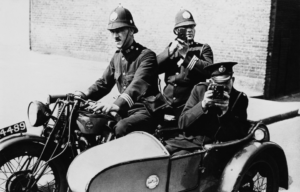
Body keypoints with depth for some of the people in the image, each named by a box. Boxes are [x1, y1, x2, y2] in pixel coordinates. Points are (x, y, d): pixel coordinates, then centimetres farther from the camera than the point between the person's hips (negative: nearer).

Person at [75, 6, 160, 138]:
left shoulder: (146, 55, -13)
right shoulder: (117, 57, 14)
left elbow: (137, 85, -29)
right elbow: (104, 82, 14)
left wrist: (117, 105, -46)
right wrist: (84, 95, -7)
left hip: (145, 112, -7)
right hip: (125, 111, 7)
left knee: (122, 127, -34)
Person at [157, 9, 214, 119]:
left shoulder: (203, 48, 7)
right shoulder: (171, 47, 16)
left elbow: (209, 70, -11)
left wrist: (186, 55, -14)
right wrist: (170, 51, -10)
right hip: (167, 104, 3)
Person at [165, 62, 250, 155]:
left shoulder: (239, 98, 1)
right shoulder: (199, 89, 3)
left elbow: (242, 134, -5)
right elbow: (182, 123, -2)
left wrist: (226, 112, -19)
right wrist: (202, 105, -17)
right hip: (191, 141, 3)